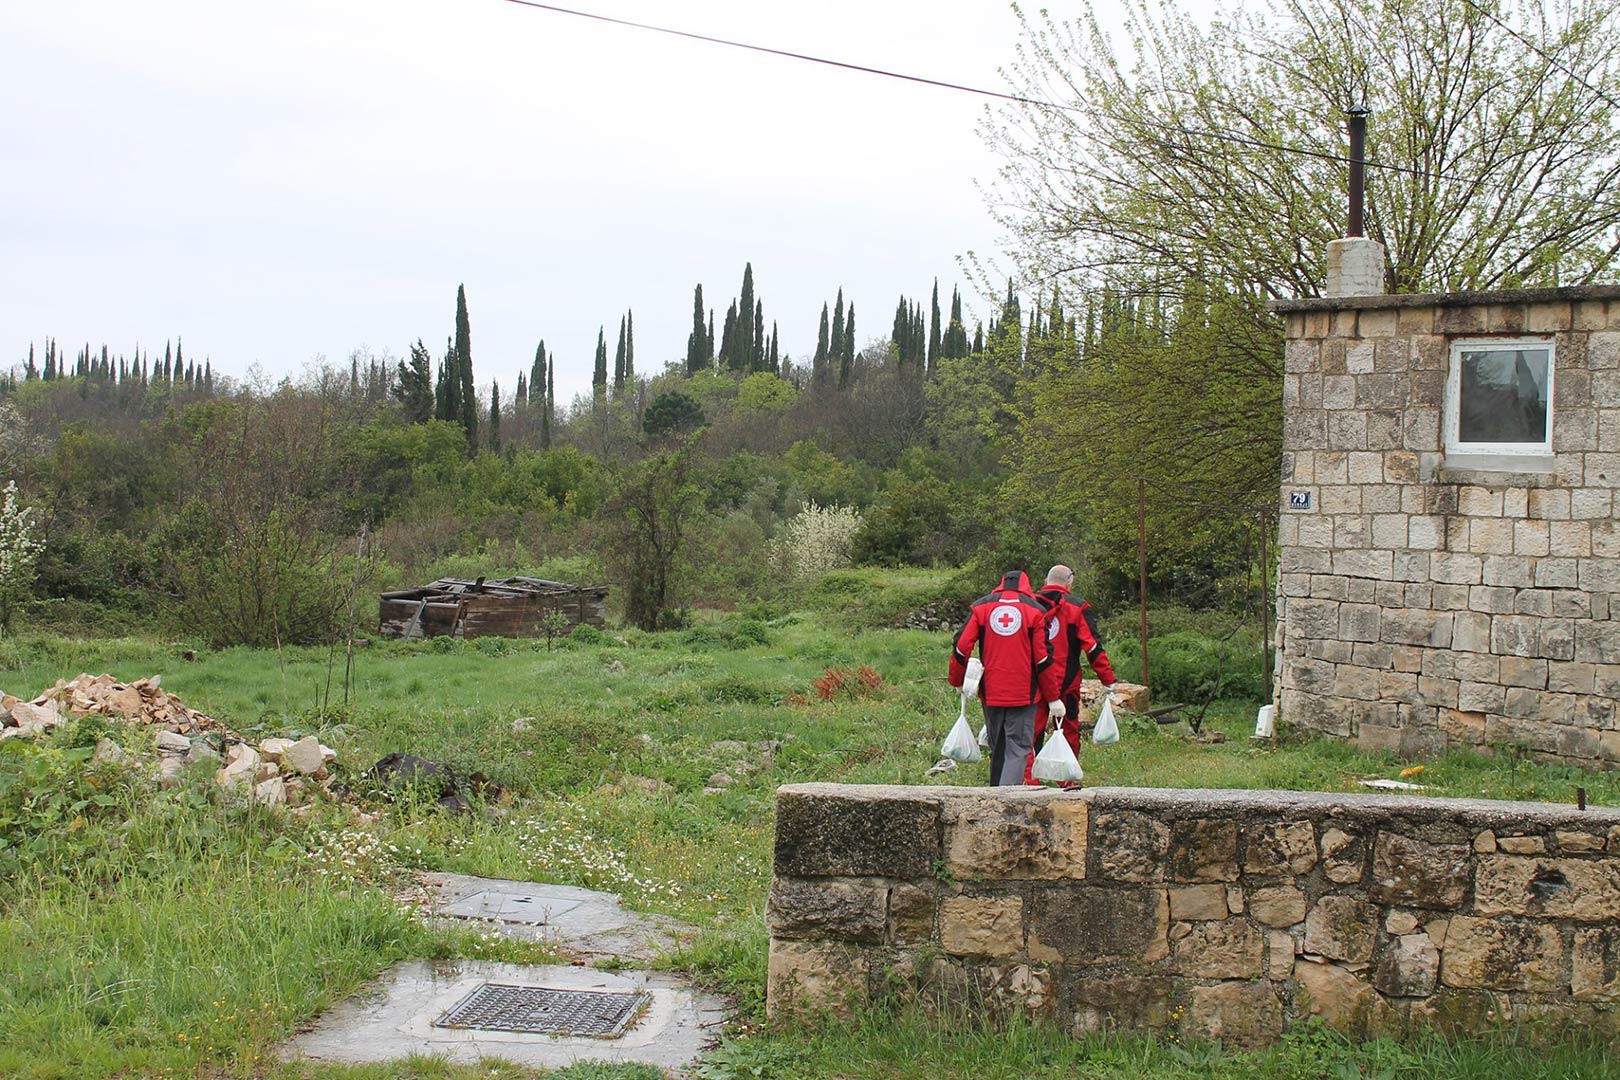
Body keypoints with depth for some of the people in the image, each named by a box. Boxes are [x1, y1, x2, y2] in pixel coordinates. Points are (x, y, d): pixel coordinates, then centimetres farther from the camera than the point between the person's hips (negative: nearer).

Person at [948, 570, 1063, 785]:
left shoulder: (981, 607, 6)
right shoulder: (1035, 610, 0)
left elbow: (961, 648, 0)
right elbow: (1043, 658, -3)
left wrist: (957, 681, 14)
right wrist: (1053, 698, 3)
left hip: (990, 693, 3)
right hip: (1023, 695, -3)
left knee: (997, 749, 18)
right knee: (1018, 749, -4)